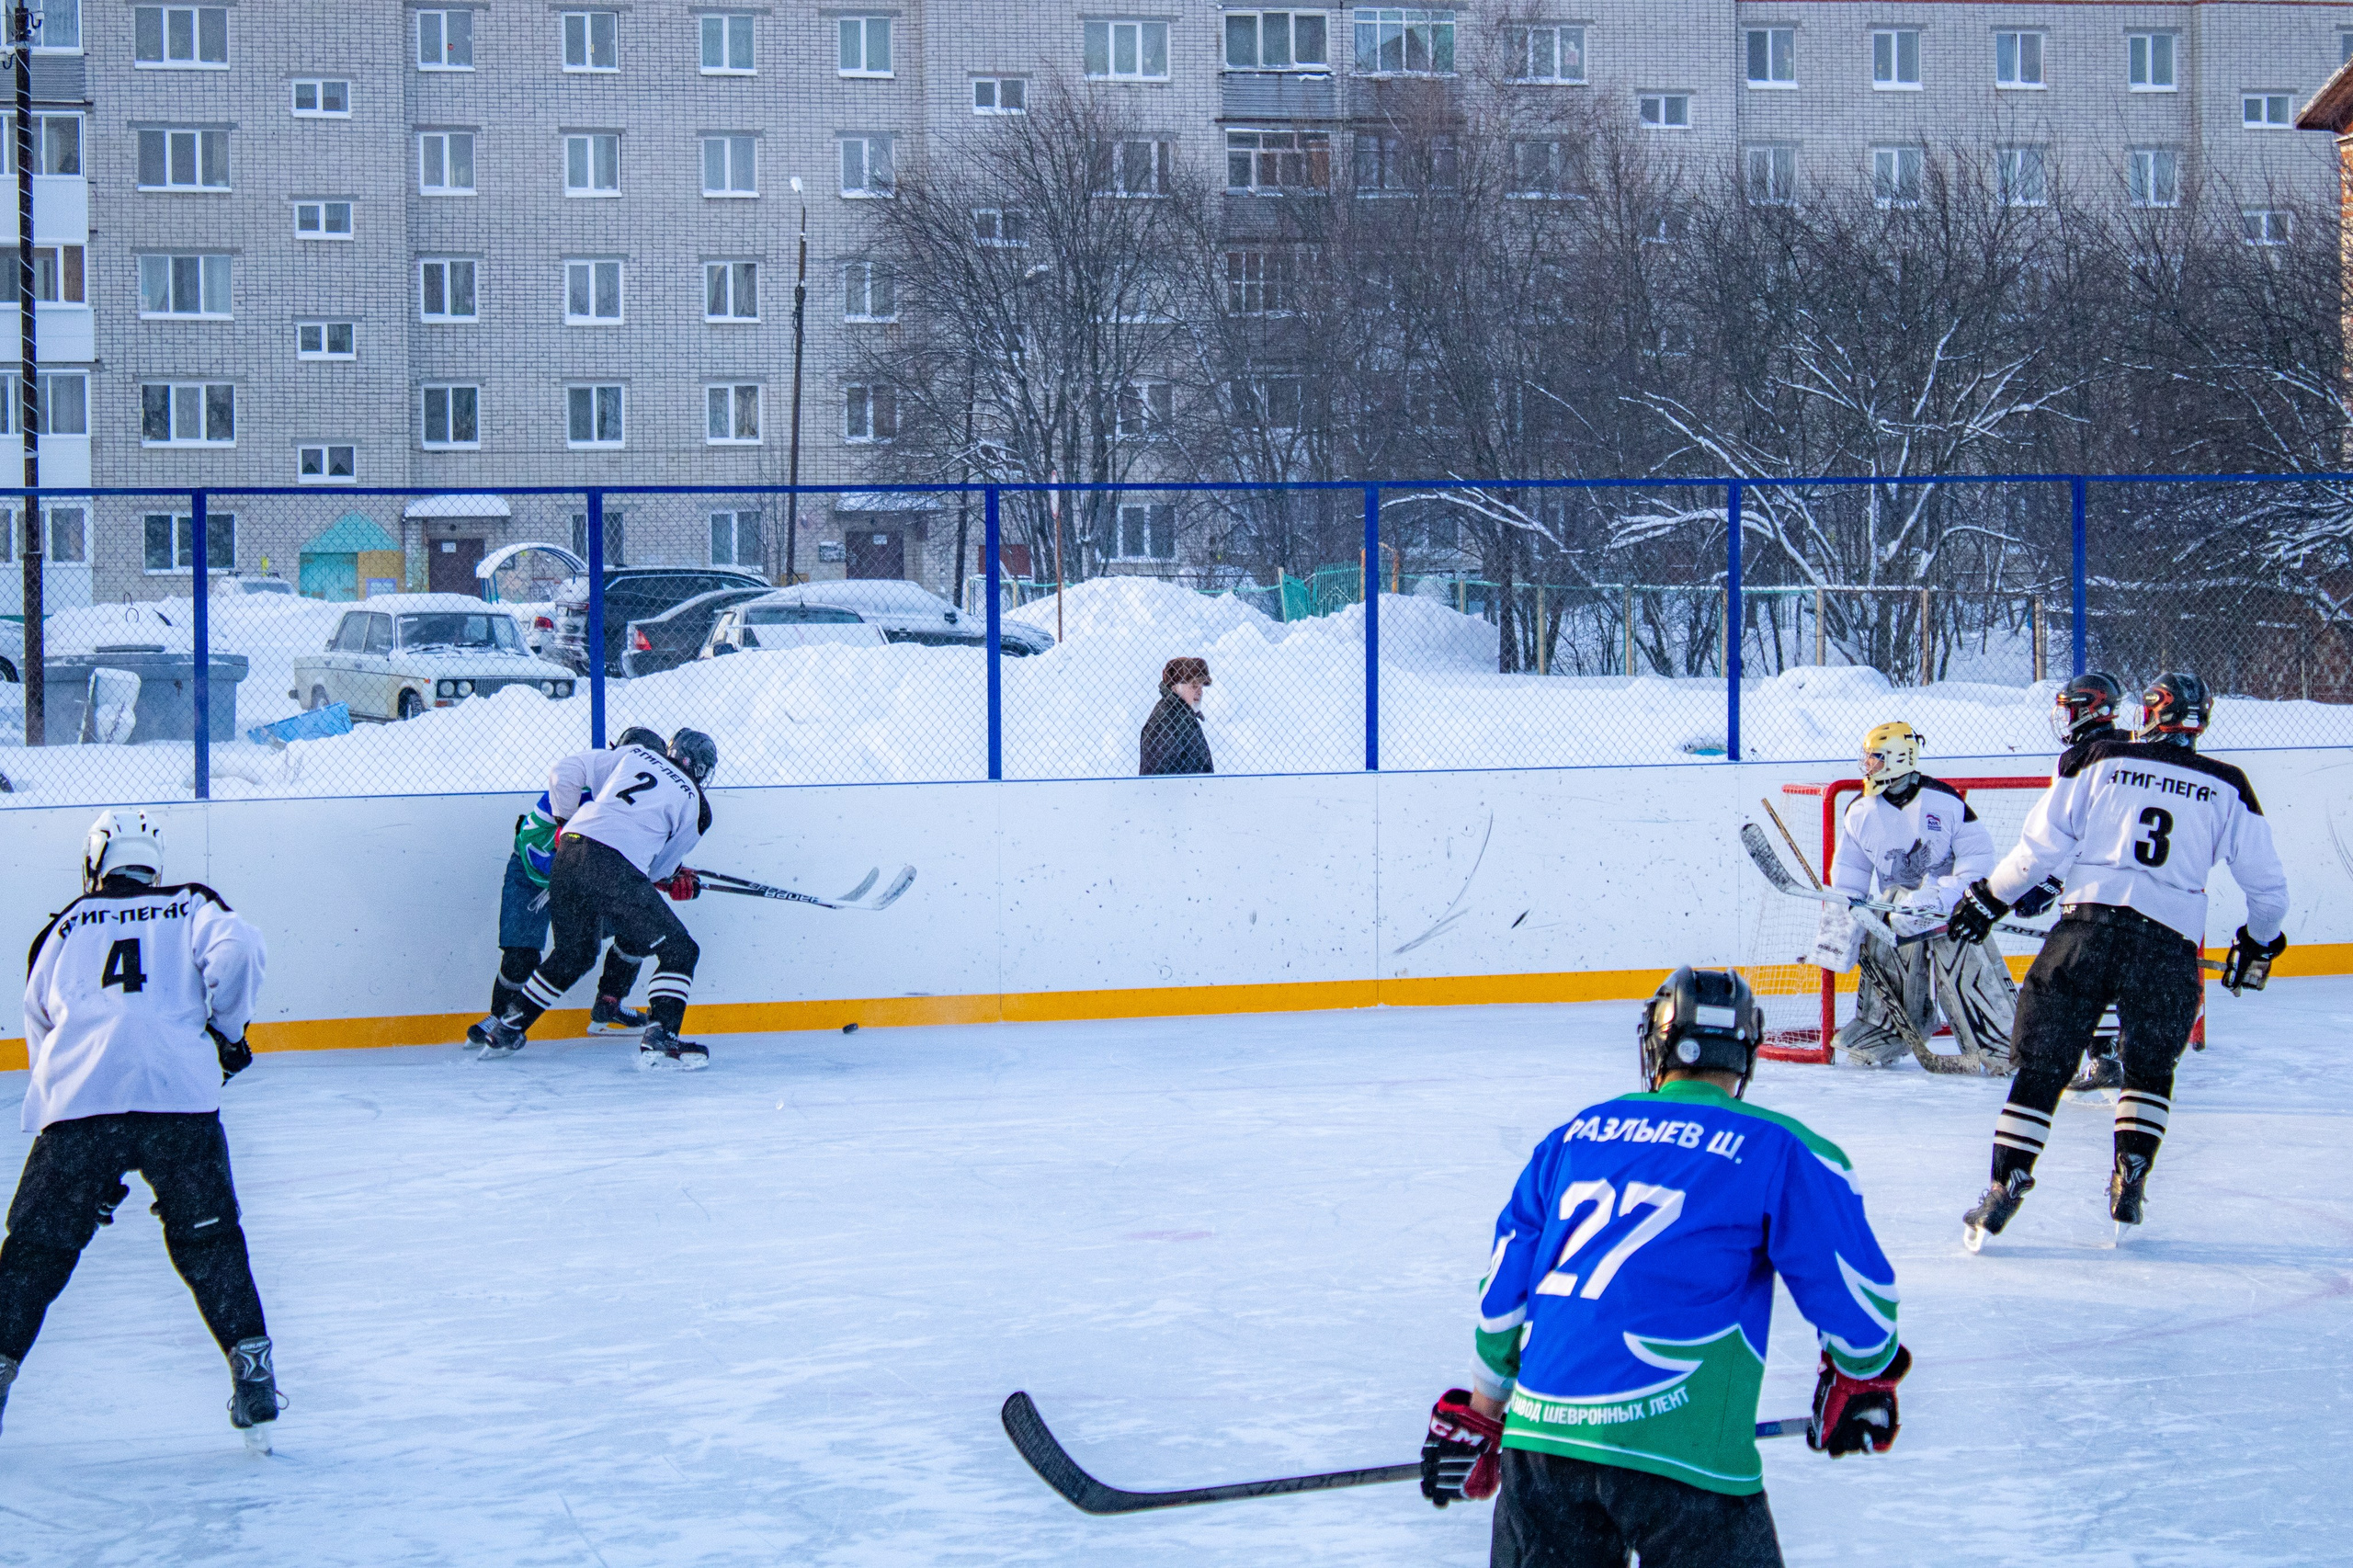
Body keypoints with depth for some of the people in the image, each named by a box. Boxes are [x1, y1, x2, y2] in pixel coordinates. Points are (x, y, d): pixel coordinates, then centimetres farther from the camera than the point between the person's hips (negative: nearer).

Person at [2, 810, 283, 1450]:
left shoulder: (64, 929, 25)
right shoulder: (190, 909, 19)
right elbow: (237, 951, -3)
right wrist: (225, 1032, 12)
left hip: (78, 1102, 0)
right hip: (180, 1094, 0)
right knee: (209, 1240, 13)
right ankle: (253, 1377, 7)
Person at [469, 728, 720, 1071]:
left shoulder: (634, 754, 21)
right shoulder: (692, 803, 9)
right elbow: (658, 871, 12)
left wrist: (565, 820, 40)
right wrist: (676, 880, 33)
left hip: (569, 850, 7)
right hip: (615, 869, -7)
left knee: (573, 952, 28)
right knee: (678, 950, 3)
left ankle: (505, 1028, 34)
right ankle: (659, 1040, -13)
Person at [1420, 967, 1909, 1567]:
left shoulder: (1572, 1136, 17)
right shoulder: (1781, 1150, 3)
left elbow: (1504, 1287, 19)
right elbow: (1853, 1290, 5)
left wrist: (1478, 1415, 30)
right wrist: (1860, 1380, 25)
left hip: (1539, 1428, 4)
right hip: (1676, 1444, -4)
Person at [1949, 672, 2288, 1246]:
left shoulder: (2098, 761, 7)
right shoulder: (2227, 788, 12)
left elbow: (2040, 846, 5)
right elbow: (2266, 883, 17)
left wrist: (1988, 898, 19)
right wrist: (2260, 942, 36)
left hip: (2089, 926, -1)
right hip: (2170, 946, 1)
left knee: (2042, 1064, 6)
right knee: (2150, 1067, 23)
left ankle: (2006, 1185, 1)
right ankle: (2129, 1184, 13)